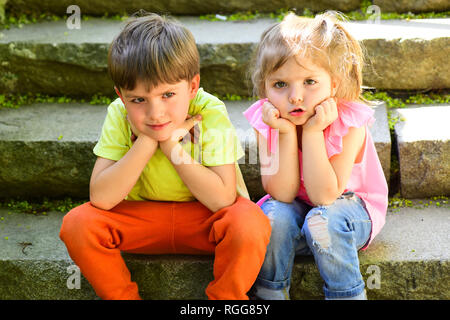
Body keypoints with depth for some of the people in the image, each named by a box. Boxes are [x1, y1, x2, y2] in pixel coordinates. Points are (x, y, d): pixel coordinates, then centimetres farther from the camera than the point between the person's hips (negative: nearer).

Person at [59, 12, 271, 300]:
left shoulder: (210, 113, -21)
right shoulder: (119, 117, -15)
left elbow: (223, 198, -27)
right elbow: (100, 198, -23)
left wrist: (171, 144, -29)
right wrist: (147, 141, -31)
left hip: (204, 217, -2)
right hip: (142, 217, 2)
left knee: (251, 223, -33)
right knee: (77, 224, -22)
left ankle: (222, 299, -5)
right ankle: (123, 297, 2)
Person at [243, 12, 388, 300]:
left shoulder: (349, 123, -25)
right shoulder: (268, 121, -17)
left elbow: (324, 196, -30)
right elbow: (282, 194, -22)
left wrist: (312, 132, -35)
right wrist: (287, 134, -32)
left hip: (349, 208, -2)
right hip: (295, 208, 3)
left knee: (322, 220, -32)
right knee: (274, 214, -28)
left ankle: (348, 294, -12)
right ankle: (271, 293, -7)